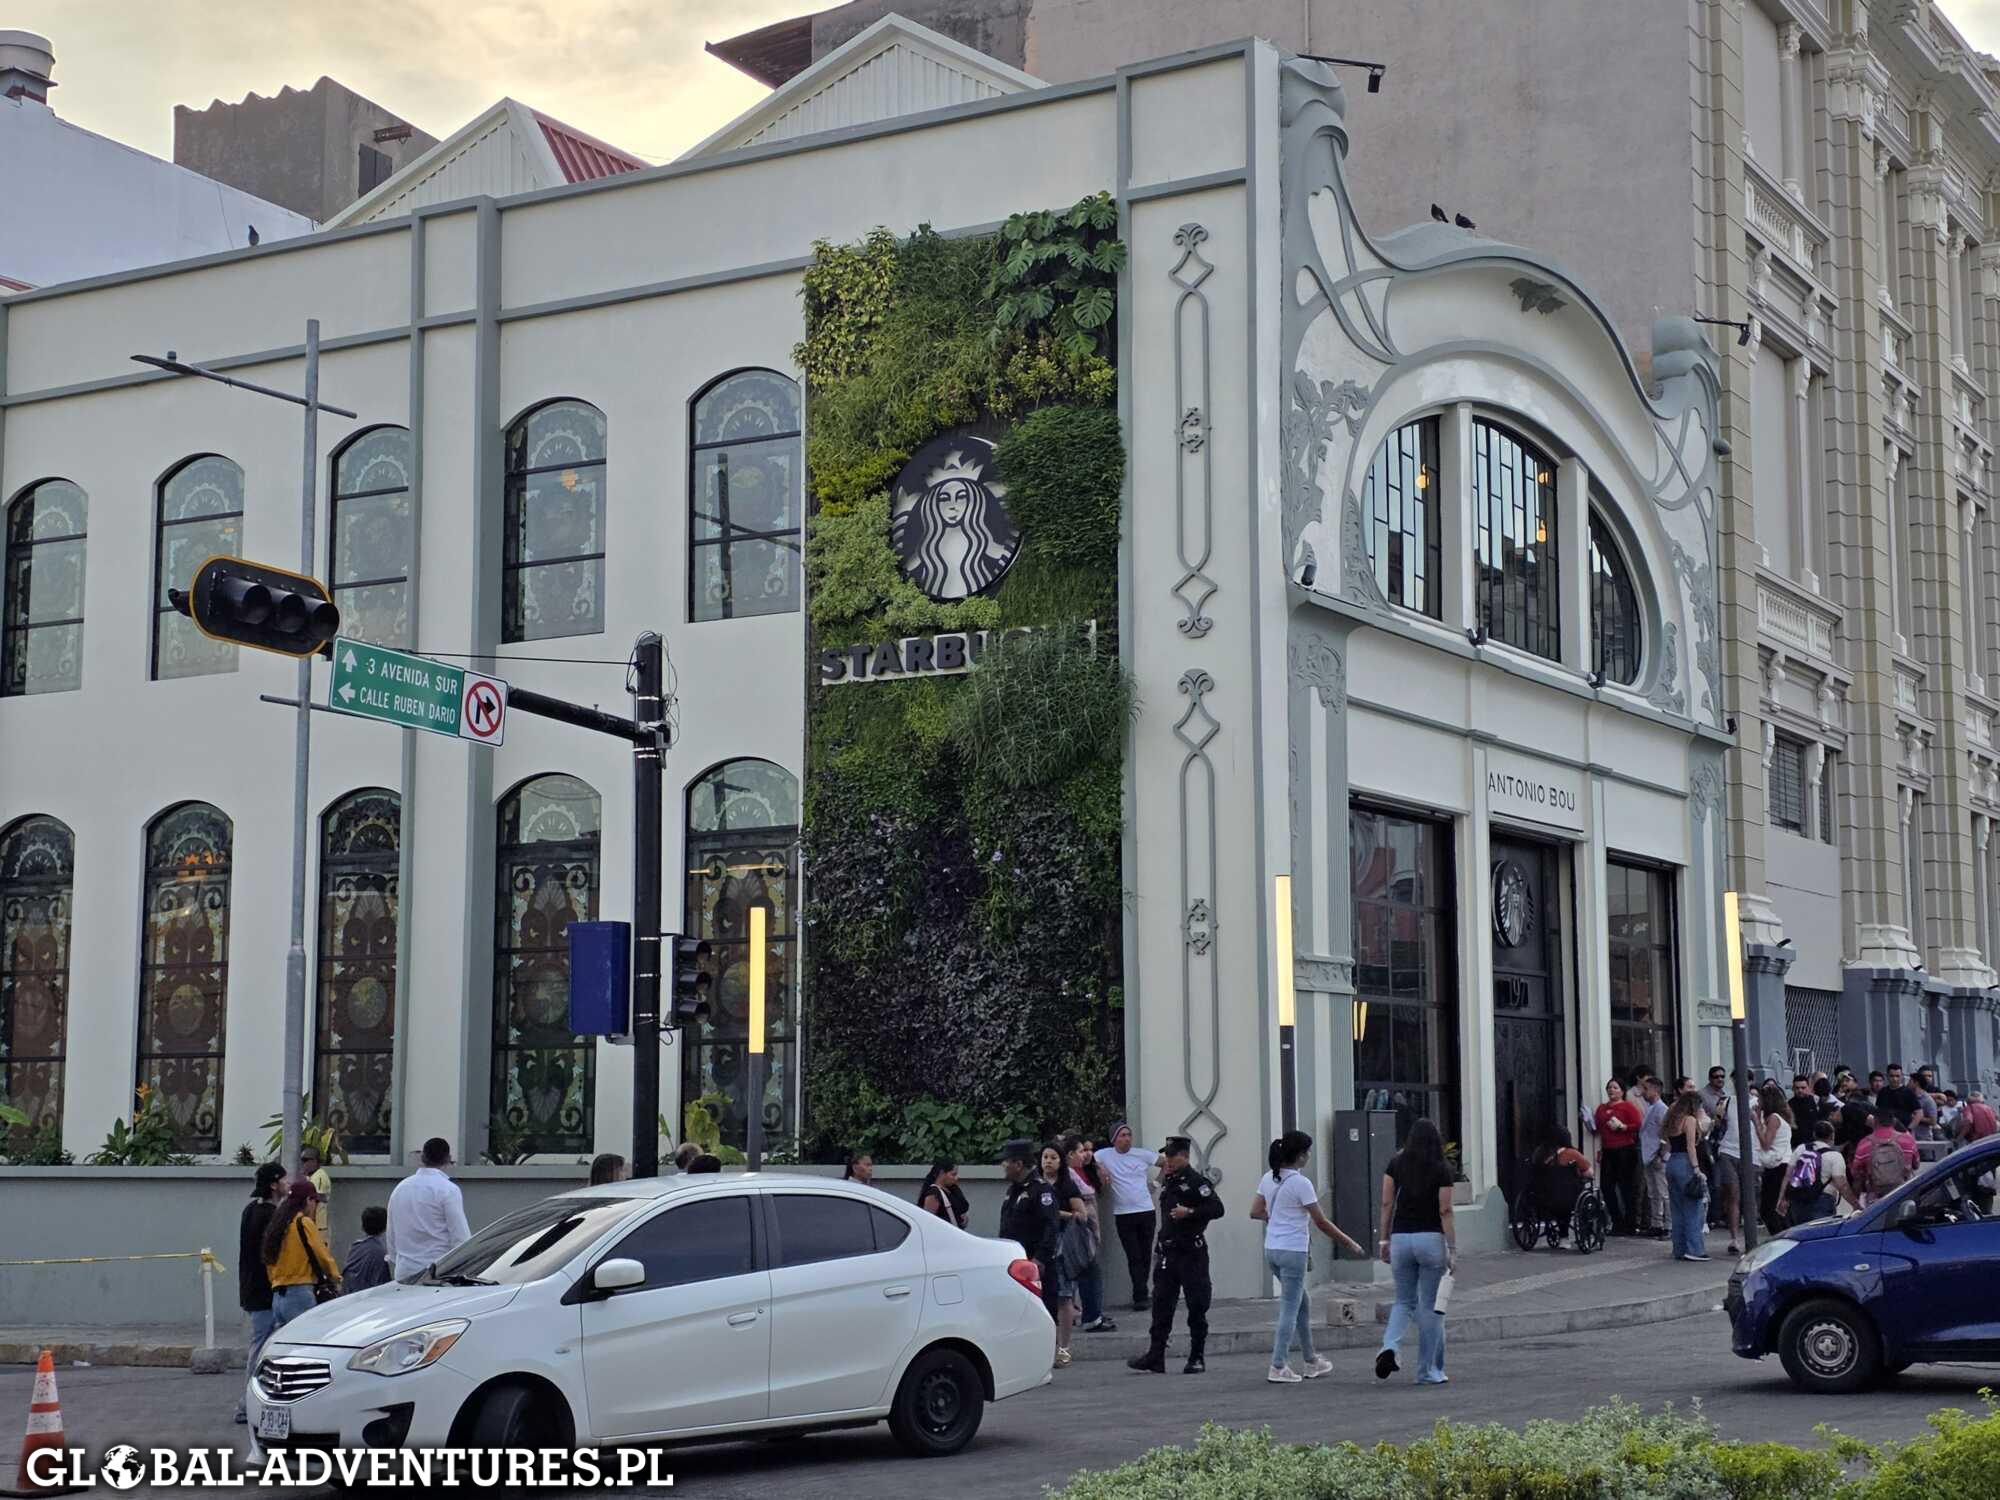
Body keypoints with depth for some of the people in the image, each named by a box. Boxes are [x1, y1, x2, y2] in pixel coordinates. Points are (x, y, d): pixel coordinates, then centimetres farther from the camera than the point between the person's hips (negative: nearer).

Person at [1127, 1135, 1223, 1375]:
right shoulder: (1168, 1182, 15)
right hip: (1168, 1252, 8)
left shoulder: (1196, 1182, -10)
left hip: (1191, 1253, -8)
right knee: (1161, 1304, 3)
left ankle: (1197, 1358, 8)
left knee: (1196, 1306, 1)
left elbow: (1217, 1209, -18)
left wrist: (1190, 1212, -25)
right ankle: (1155, 1357, 4)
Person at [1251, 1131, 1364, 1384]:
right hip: (1293, 1251, -8)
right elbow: (1321, 1222, -11)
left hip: (1272, 1249, 8)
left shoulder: (1268, 1179, 6)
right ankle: (1278, 1367, -3)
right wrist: (1350, 1244, -1)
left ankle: (1311, 1361, 28)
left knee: (1303, 1302, 20)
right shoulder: (1301, 1183, -15)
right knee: (1290, 1308, -2)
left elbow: (1255, 1212, 10)